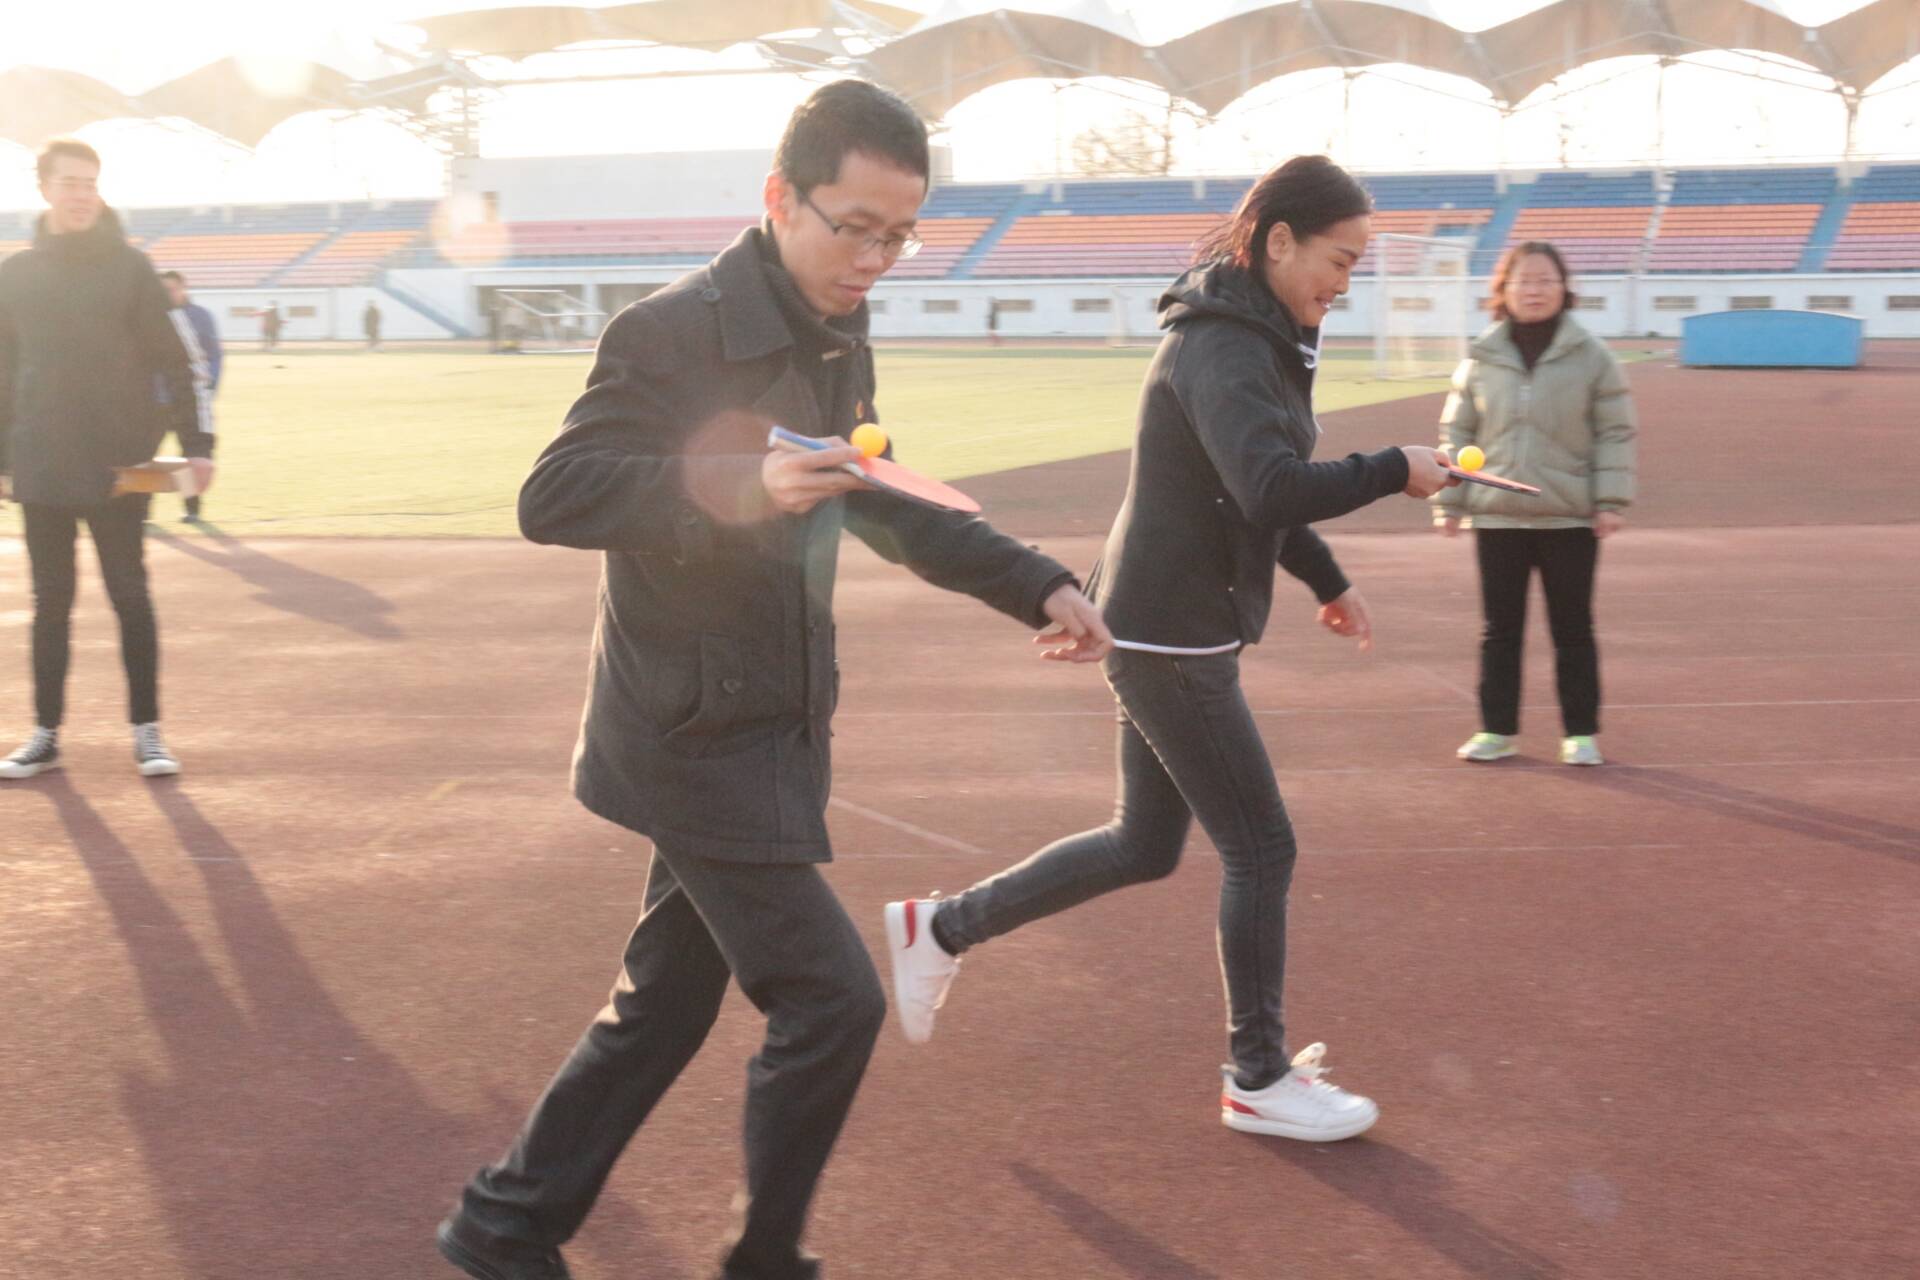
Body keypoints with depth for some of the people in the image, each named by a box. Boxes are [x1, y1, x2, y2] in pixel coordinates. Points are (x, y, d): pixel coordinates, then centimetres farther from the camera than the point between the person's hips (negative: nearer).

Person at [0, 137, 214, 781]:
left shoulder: (129, 268, -1)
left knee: (131, 597, 1)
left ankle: (146, 731, 10)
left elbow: (182, 359, -2)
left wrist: (197, 443, -9)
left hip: (119, 467, -3)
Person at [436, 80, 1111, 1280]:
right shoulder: (676, 329, -18)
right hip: (695, 734, -9)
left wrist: (1037, 585, 15)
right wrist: (734, 487, -32)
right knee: (832, 1000, -6)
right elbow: (551, 498, -20)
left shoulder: (841, 344, 9)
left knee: (666, 1005, 16)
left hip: (776, 730, 9)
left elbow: (880, 507, 21)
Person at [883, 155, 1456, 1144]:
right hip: (1168, 638, -10)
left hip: (1174, 633, 10)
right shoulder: (1218, 347, -19)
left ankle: (942, 928, 26)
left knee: (1144, 847, 17)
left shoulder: (1256, 338, 12)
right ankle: (1259, 1080, 16)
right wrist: (1395, 471, -23)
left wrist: (1325, 581, 21)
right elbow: (1273, 488, -34)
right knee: (1261, 849, 1)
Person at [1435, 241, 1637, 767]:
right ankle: (1497, 729, 19)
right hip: (1497, 517, 2)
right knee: (1499, 630, 8)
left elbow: (1615, 433, 0)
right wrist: (1449, 501, 3)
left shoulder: (1590, 356, -1)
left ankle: (1580, 733, 17)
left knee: (1573, 630, 7)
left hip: (1569, 518, -1)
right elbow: (1457, 433, 8)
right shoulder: (1480, 359, 3)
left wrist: (1612, 501, -7)